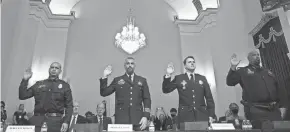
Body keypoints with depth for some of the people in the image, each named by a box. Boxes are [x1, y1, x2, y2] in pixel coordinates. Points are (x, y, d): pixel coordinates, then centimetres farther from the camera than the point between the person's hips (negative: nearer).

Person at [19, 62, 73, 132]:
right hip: (38, 120, 2)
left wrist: (66, 122, -8)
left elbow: (69, 106, 4)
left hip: (55, 121, -2)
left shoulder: (64, 86, 9)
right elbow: (22, 96, 14)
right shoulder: (39, 84, 17)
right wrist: (25, 80, 5)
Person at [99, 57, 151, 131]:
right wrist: (105, 77, -3)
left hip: (138, 120, 1)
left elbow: (147, 99, 7)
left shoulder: (142, 80, 11)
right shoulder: (117, 80, 10)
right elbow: (103, 93, 6)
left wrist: (145, 116, -3)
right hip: (121, 119, 0)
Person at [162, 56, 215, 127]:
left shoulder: (202, 78, 15)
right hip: (185, 116, -2)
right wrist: (168, 75, -10)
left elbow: (209, 98, 13)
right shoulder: (178, 78, 8)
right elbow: (165, 90, 2)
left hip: (202, 115, 2)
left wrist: (211, 115, 5)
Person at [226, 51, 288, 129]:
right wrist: (233, 67, -19)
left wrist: (282, 106, 8)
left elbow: (279, 89, 19)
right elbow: (230, 82, -7)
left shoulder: (268, 72, 22)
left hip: (274, 110, 6)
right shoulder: (243, 71, 6)